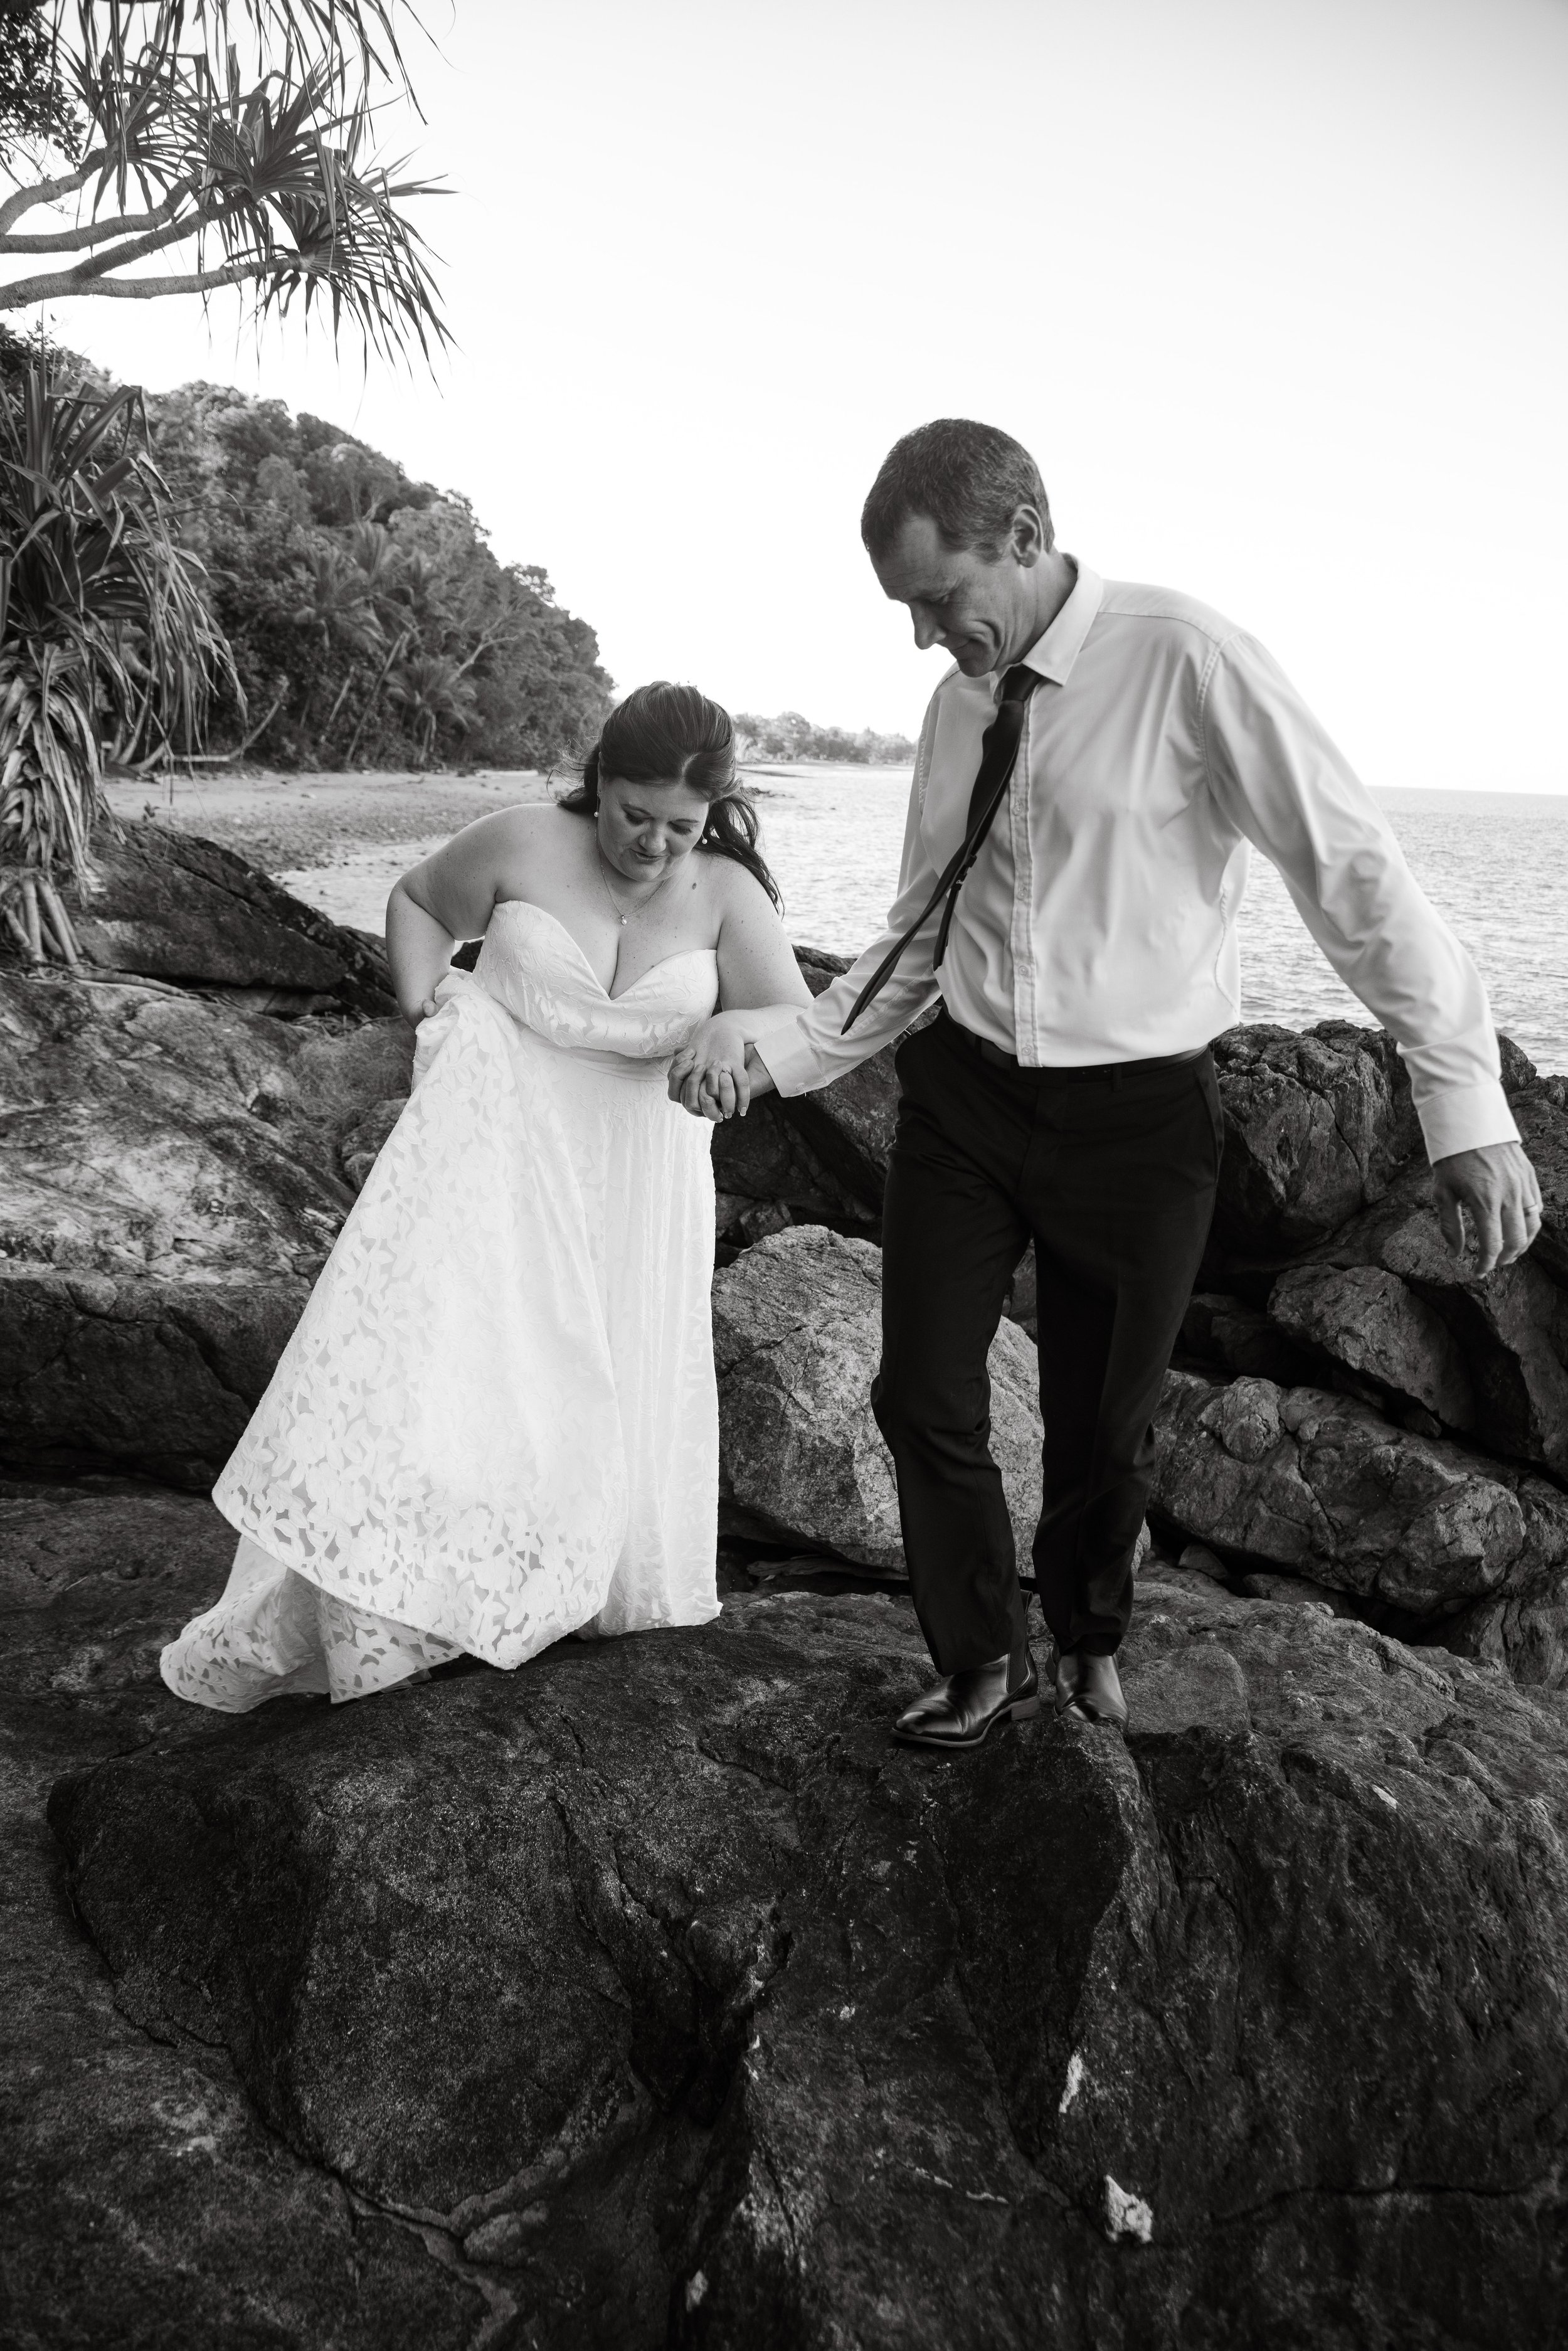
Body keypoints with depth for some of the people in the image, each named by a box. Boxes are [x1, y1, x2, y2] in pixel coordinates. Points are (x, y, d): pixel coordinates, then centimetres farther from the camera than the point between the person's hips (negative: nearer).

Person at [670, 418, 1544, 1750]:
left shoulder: (1184, 661, -14)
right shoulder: (959, 704, 4)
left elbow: (1353, 872, -14)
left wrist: (1467, 1103, -17)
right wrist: (774, 1055, 2)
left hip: (1140, 1115, -4)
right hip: (963, 1096, 5)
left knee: (1105, 1427, 12)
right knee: (924, 1402, 7)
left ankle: (1090, 1643, 43)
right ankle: (986, 1662, 33)